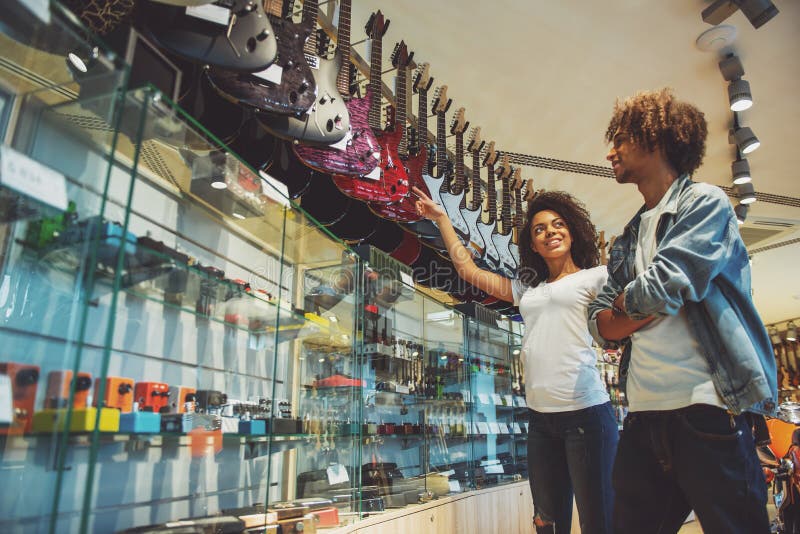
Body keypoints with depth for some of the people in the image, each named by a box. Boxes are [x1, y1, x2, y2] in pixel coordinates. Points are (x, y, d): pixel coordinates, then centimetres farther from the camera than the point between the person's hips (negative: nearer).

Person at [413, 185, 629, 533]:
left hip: (586, 411, -5)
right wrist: (441, 219, 22)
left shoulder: (594, 277, 3)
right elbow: (468, 270, 20)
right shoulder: (526, 288, 17)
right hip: (541, 416, 6)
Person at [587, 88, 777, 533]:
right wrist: (644, 307, -8)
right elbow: (601, 324, 10)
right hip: (643, 417, 7)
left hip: (706, 410, -6)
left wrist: (628, 300, 2)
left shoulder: (706, 202, -2)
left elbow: (662, 288, -18)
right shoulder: (628, 240, 17)